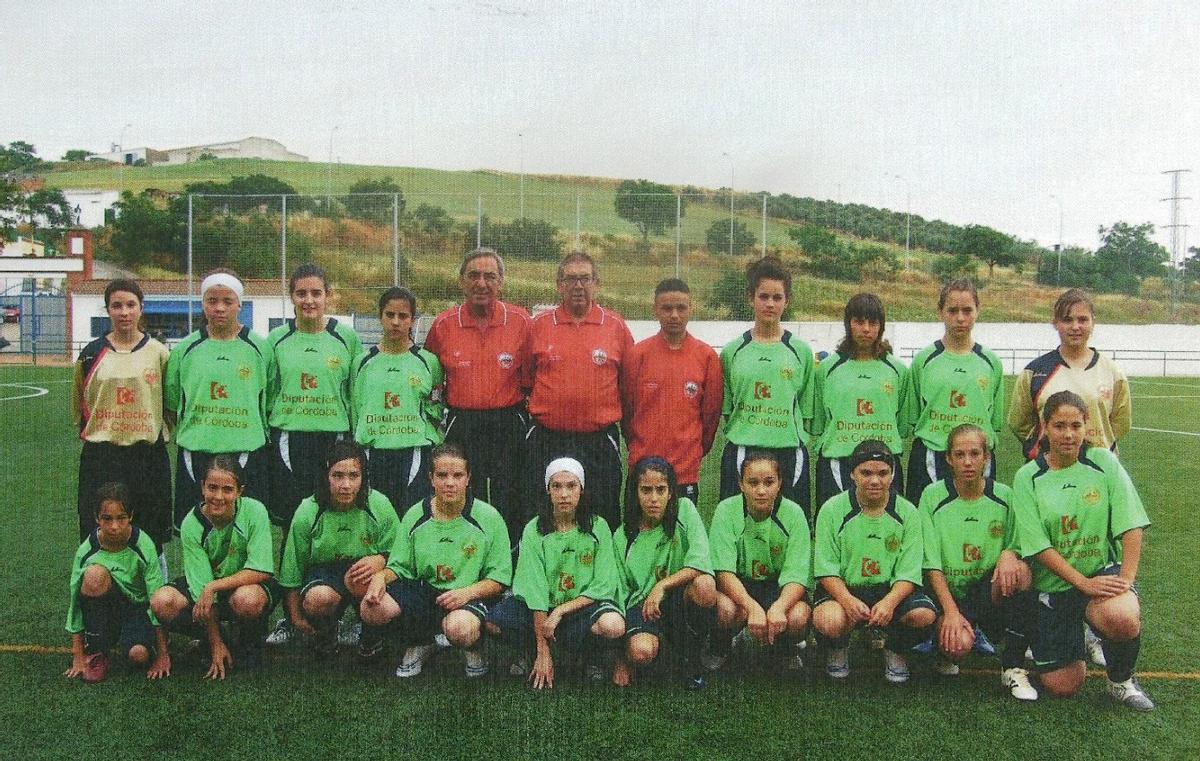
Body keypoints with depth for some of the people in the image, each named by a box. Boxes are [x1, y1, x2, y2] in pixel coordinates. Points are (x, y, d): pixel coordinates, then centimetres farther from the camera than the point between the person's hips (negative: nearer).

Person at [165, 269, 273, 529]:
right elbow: (171, 404, 14)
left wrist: (258, 433, 4)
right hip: (196, 454, 1)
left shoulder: (259, 347, 4)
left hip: (247, 452, -1)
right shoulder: (185, 349, 6)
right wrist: (195, 430, 7)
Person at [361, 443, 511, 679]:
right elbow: (399, 567, 10)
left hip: (470, 597, -4)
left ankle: (473, 648, 3)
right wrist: (382, 576, -14)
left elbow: (499, 578, -4)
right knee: (372, 609, -23)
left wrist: (468, 592, -22)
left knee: (458, 628, -39)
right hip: (423, 592, 4)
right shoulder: (415, 516, 4)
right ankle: (418, 645, 10)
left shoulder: (488, 517, -5)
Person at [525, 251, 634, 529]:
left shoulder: (615, 325, 3)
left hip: (600, 443, 0)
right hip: (546, 441, 1)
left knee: (603, 523, 7)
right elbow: (526, 379, 13)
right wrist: (536, 410, 7)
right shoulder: (539, 325, 5)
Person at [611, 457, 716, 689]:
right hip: (642, 604, 0)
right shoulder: (622, 537, 2)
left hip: (680, 598, 0)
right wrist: (621, 660, -3)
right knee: (641, 652, -33)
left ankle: (692, 660, -7)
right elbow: (620, 593, 2)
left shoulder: (684, 509, -4)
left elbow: (701, 562, -15)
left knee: (705, 585, -34)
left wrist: (662, 585, -25)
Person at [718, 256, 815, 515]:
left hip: (789, 452, 0)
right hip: (741, 452, 0)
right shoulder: (732, 351, 6)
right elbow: (725, 408, 10)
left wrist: (796, 438, 2)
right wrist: (738, 434, 2)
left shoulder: (801, 351, 7)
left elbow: (807, 411, 10)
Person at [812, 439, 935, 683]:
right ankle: (838, 649, 8)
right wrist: (848, 601, -26)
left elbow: (909, 573, -5)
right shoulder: (832, 510, -4)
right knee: (829, 622, -34)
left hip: (891, 591, 2)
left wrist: (889, 602, -26)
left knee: (924, 614, -29)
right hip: (842, 589, -1)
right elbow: (827, 570, -6)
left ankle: (895, 650, 8)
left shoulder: (907, 513, -1)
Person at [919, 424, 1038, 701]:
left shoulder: (1004, 496, 0)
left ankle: (1013, 667, -18)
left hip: (991, 591, 2)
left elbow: (1016, 547, 8)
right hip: (948, 594, -2)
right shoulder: (933, 496, -5)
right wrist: (951, 612, -17)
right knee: (959, 644, -32)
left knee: (1020, 571, -30)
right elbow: (932, 565, -7)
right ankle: (946, 652, 9)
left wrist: (1009, 554, -18)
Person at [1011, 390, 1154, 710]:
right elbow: (1039, 546, -10)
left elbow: (1131, 527, -6)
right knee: (1061, 687, -1)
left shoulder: (1103, 462, -4)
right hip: (1054, 582, 0)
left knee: (1122, 618, -36)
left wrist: (1127, 579, -17)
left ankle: (1121, 680, -2)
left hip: (1104, 571, 0)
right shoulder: (1027, 477, -7)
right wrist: (1083, 583, -19)